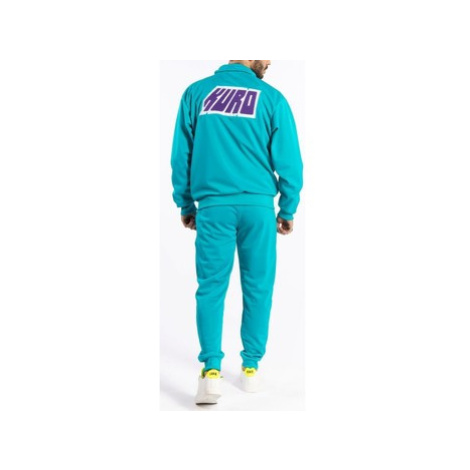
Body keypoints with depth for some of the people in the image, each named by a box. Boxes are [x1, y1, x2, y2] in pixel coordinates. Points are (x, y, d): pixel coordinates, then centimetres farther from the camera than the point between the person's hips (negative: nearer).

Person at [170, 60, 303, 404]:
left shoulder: (196, 92, 7)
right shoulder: (272, 98, 1)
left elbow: (181, 155, 7)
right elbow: (288, 161, 0)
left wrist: (186, 204, 15)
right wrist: (288, 210, 11)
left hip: (213, 205, 1)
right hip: (258, 206, -1)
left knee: (211, 287, 4)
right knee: (258, 287, 9)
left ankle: (211, 369, -6)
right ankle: (251, 367, 16)